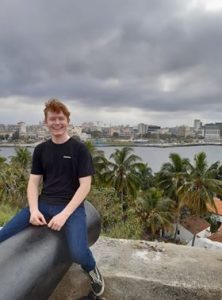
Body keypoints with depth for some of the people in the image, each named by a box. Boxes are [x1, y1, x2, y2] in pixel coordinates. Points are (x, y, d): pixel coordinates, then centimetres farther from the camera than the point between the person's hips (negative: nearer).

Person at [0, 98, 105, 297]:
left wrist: (64, 214, -18)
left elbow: (85, 186, -9)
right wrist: (34, 210, -10)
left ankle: (92, 270, 12)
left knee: (78, 253, -25)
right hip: (43, 204, 4)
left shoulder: (79, 149, -5)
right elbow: (33, 182, 7)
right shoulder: (40, 149, 8)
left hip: (71, 207, -3)